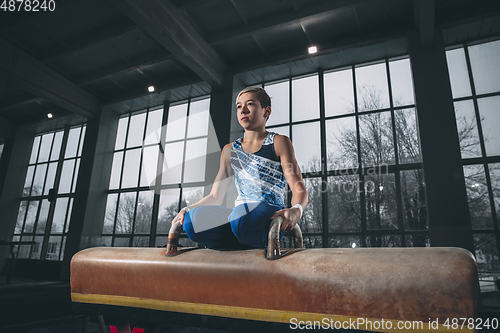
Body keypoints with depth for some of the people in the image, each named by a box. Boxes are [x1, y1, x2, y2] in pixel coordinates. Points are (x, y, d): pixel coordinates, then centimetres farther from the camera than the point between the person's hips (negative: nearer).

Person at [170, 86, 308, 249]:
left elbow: (299, 188, -5)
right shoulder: (229, 150, 20)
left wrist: (296, 210, -28)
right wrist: (187, 209, 0)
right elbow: (215, 197, 18)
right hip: (239, 215, 4)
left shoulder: (279, 142, 6)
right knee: (192, 219, -25)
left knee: (242, 217, -39)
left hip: (269, 215, -4)